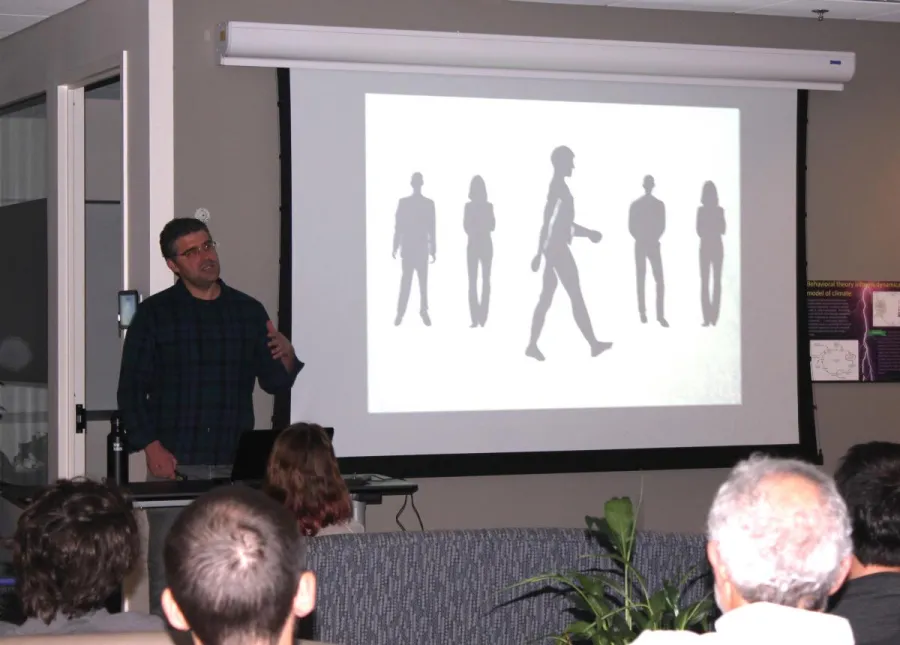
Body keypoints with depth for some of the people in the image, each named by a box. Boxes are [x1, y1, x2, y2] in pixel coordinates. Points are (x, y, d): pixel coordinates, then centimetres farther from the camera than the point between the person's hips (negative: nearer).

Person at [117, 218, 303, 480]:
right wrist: (152, 448, -9)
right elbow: (131, 388, 1)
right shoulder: (153, 313, 3)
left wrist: (287, 357, -9)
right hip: (175, 464, -2)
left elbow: (273, 382, 12)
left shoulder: (249, 310, 10)